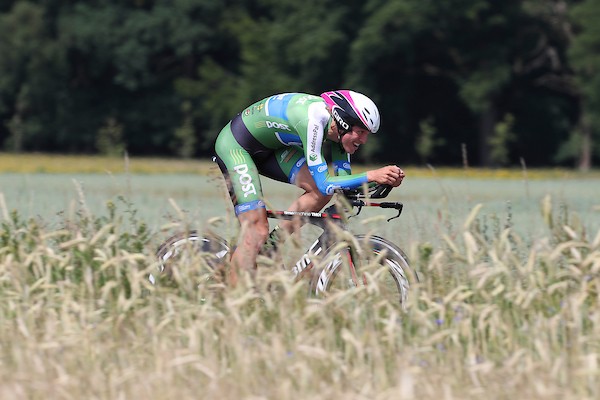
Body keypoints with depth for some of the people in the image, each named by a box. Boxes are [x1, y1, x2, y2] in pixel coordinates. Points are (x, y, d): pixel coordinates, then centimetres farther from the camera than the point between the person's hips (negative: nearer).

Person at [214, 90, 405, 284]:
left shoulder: (338, 126, -10)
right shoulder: (313, 119, -34)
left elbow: (342, 179, -5)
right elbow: (325, 183, -36)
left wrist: (386, 180, -19)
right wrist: (372, 176, -40)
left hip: (268, 148, 8)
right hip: (235, 145, -8)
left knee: (321, 193, -10)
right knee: (257, 230, -19)